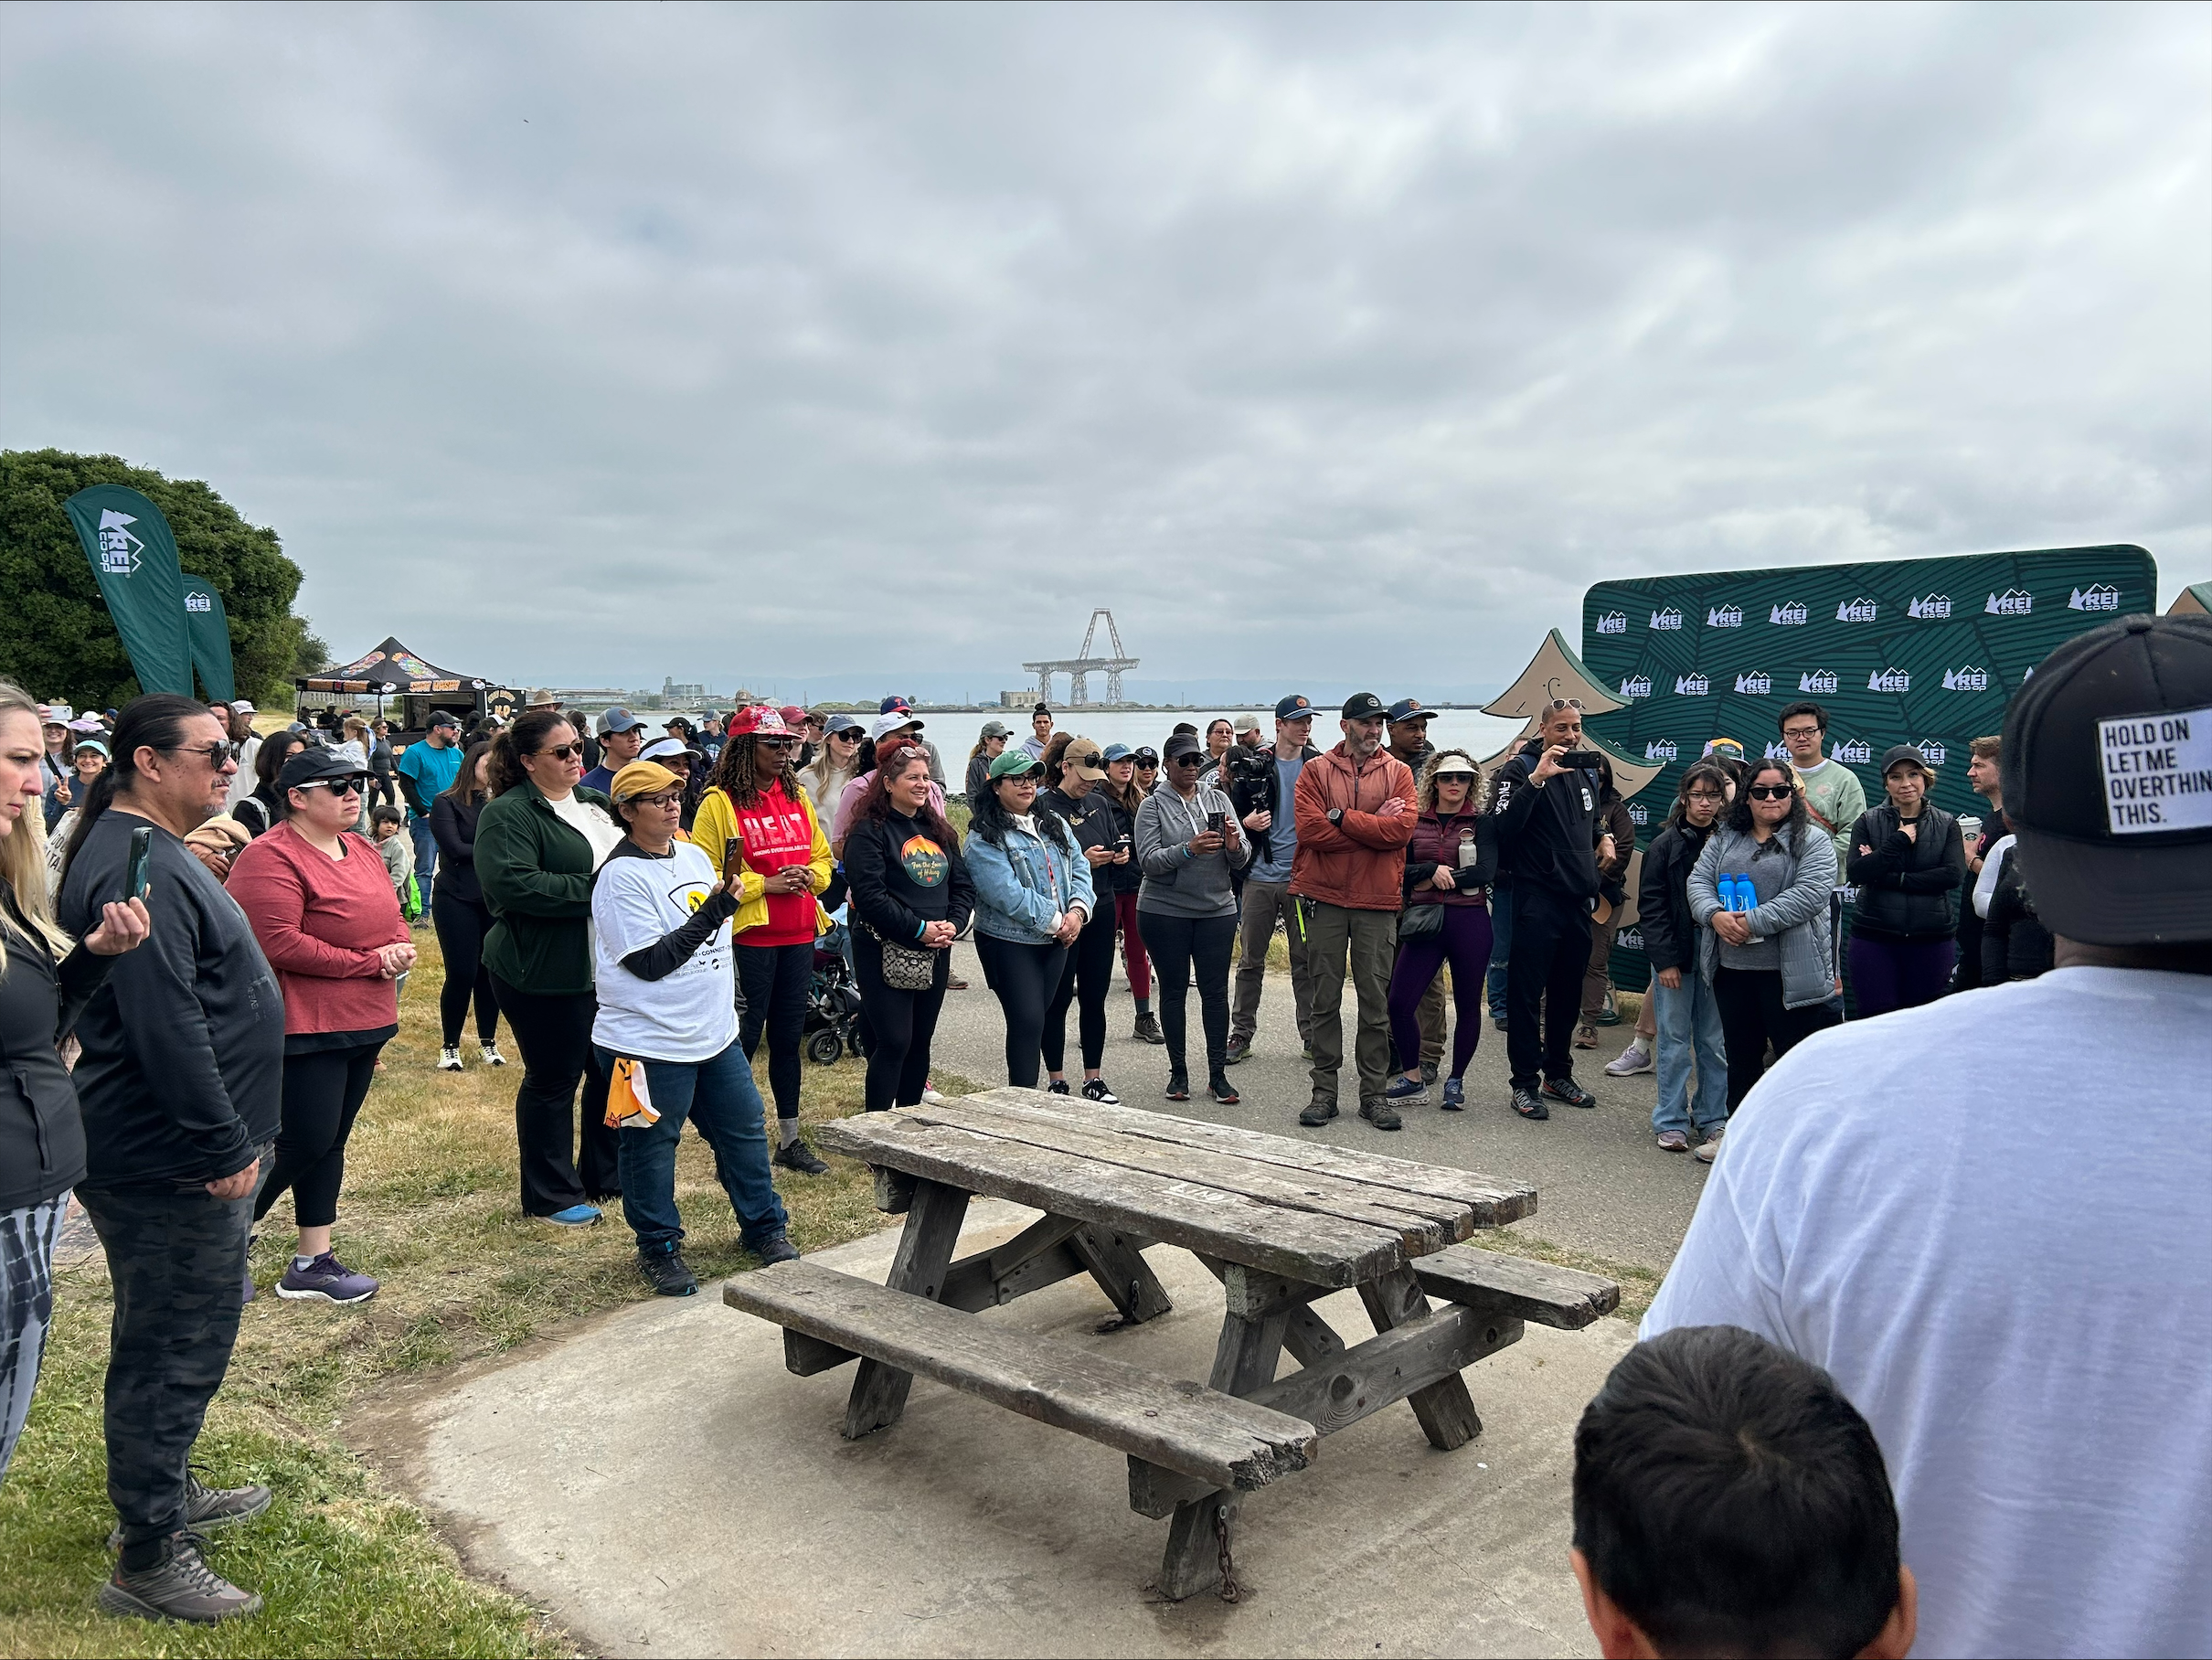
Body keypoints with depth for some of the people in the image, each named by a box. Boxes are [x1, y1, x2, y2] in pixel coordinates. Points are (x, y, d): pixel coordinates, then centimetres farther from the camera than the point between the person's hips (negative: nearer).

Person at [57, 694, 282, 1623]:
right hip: (173, 1162, -11)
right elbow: (165, 1024, -27)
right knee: (174, 1351, 1)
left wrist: (227, 1138, 22)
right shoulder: (137, 868, -22)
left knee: (177, 1340, 23)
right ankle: (148, 1561, 13)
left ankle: (167, 1491, 40)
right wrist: (224, 1146, -22)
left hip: (180, 1153, 11)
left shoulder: (151, 852, 13)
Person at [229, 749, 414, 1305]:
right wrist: (370, 962, -18)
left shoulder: (362, 851, 13)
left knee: (329, 1143, 13)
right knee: (304, 1143, -5)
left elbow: (392, 917, 20)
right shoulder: (271, 857, -15)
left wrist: (399, 950, -4)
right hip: (307, 1028, -9)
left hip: (363, 1025, 9)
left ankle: (313, 1261, 22)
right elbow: (281, 944, -23)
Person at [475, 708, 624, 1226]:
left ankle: (606, 1174, 34)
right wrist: (593, 890, -23)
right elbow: (512, 884, -27)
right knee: (553, 1080, 5)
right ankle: (552, 1196, 19)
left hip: (608, 966, 8)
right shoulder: (508, 814, -13)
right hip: (547, 975, -8)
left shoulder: (595, 804, 13)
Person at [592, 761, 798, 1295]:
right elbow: (649, 963, -20)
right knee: (651, 1147, 7)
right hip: (650, 1044, -7)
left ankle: (764, 1228, 31)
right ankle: (658, 1248, 24)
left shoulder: (695, 855, 8)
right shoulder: (621, 877, -16)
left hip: (715, 1032, 8)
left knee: (744, 1130, 15)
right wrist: (712, 912, -22)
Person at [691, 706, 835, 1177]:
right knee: (744, 1038, 0)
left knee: (789, 1037, 14)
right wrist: (765, 884, -17)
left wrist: (809, 876, -3)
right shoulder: (719, 803, -8)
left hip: (798, 935, 6)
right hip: (749, 936, -6)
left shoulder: (796, 797, 12)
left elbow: (823, 856, 19)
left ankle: (790, 1141, 25)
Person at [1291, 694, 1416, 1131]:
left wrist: (1342, 818, -11)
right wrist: (1373, 825, -9)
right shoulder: (1316, 770, 4)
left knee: (1376, 1003, 5)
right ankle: (1324, 1091, 14)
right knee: (1325, 1000, 6)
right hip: (1324, 898, 0)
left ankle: (1374, 1093, 13)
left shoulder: (1397, 773, 6)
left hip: (1377, 902, 1)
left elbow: (1402, 829, -10)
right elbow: (1310, 829, -10)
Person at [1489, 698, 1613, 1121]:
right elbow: (1503, 828, -21)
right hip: (1537, 899, -7)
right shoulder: (1521, 770, -7)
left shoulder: (1588, 772, 14)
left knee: (1568, 993, 14)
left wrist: (1603, 836, 10)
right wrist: (1536, 779, -28)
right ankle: (1525, 1083, 2)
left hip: (1579, 899, 7)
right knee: (1527, 991, -4)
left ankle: (1559, 1074, 26)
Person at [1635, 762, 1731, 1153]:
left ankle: (1712, 1118, 18)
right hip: (1674, 956, -2)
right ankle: (1671, 1122, 11)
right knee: (1675, 1041, 3)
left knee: (1715, 1042, 7)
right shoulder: (1665, 845, -1)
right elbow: (1651, 906, -3)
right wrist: (1664, 959, -9)